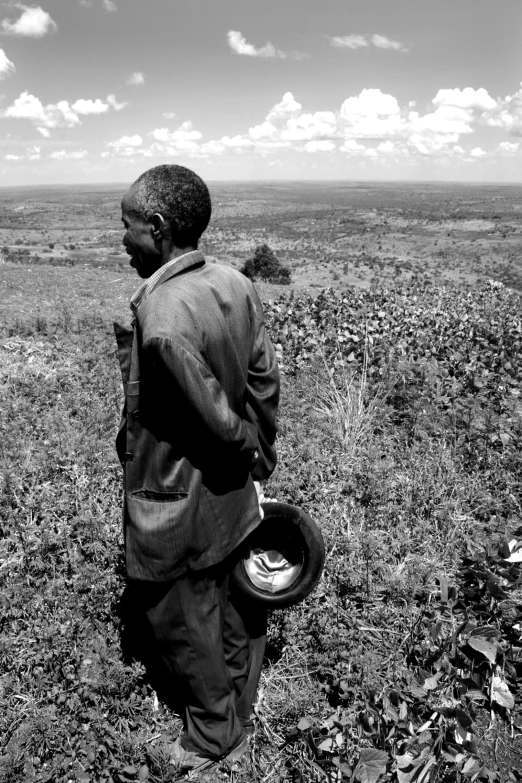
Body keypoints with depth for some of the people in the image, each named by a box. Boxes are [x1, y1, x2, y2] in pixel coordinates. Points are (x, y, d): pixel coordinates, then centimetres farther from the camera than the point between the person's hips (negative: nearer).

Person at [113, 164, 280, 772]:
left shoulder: (160, 320, -29)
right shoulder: (236, 285, -6)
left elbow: (220, 419, -24)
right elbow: (265, 381, 0)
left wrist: (250, 455, -3)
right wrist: (261, 462, 9)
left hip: (176, 510, -7)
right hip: (234, 495, 7)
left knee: (187, 626, 18)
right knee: (237, 610, 25)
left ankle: (214, 739, 44)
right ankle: (238, 719, 51)